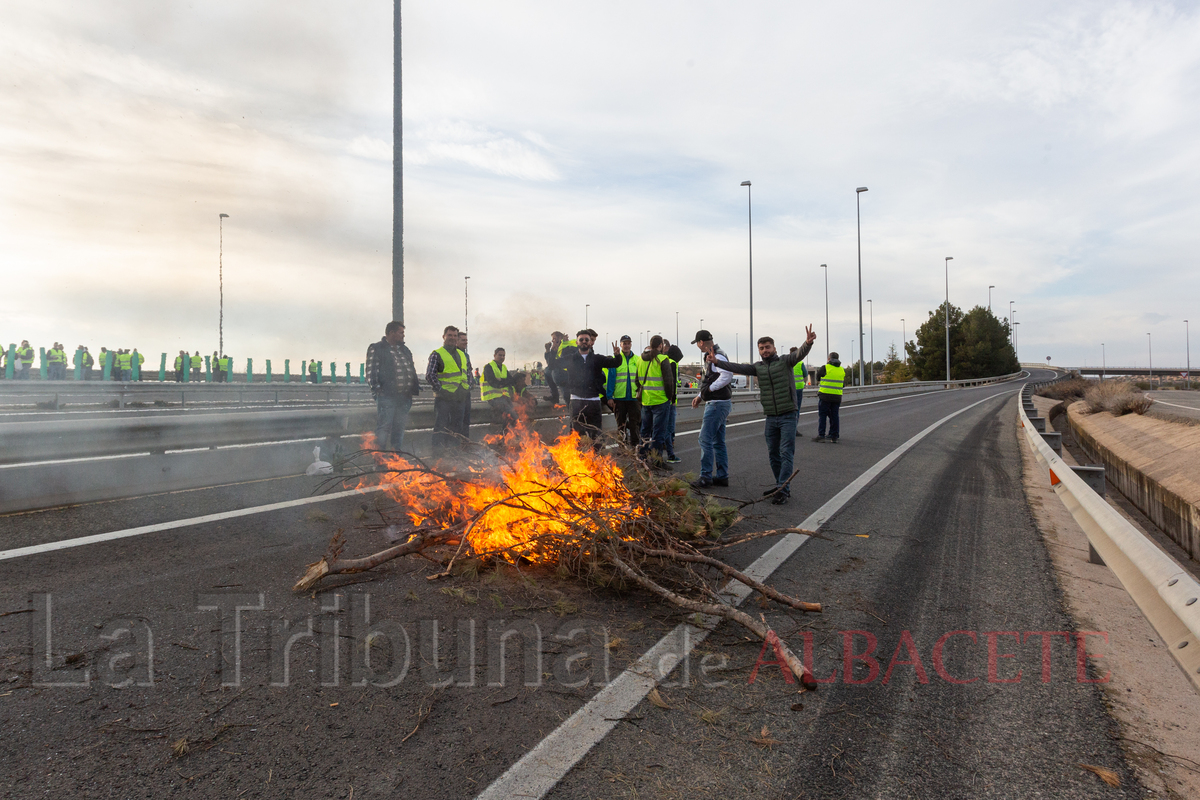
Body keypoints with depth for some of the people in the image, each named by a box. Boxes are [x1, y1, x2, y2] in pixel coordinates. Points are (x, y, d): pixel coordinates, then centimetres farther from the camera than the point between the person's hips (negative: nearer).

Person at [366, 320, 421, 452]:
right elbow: (371, 371, -8)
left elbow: (412, 371, 24)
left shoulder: (405, 350, 21)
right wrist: (376, 389, -16)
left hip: (404, 397, 7)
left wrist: (415, 388, 15)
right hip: (386, 396, -7)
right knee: (384, 428, -7)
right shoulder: (376, 348, 0)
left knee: (399, 428, 12)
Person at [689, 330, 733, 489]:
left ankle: (705, 477, -4)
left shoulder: (718, 356, -16)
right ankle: (722, 476, 20)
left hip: (717, 404, -11)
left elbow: (727, 375, -32)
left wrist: (710, 388, -21)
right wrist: (700, 396, 17)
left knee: (705, 440, -8)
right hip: (717, 403, 11)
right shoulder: (712, 356, 16)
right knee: (718, 442, 14)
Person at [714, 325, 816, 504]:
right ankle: (781, 487, 23)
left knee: (786, 453, -8)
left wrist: (808, 343, -45)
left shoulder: (785, 361, -4)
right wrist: (716, 362, -11)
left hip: (788, 416, -5)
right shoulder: (758, 367, 9)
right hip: (771, 418, 5)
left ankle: (783, 490, -9)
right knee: (773, 454, 11)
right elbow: (738, 368, 1)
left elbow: (799, 354, -22)